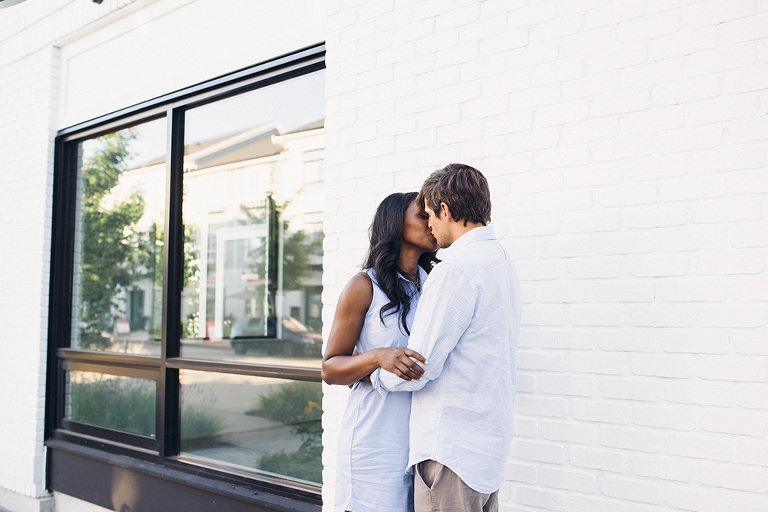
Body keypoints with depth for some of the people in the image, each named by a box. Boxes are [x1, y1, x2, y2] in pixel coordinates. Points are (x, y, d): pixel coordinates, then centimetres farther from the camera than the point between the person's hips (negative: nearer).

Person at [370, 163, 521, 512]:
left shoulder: (457, 269, -18)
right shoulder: (501, 261, 12)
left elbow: (419, 367, -18)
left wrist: (371, 373, 2)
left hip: (451, 446, -9)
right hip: (488, 441, 9)